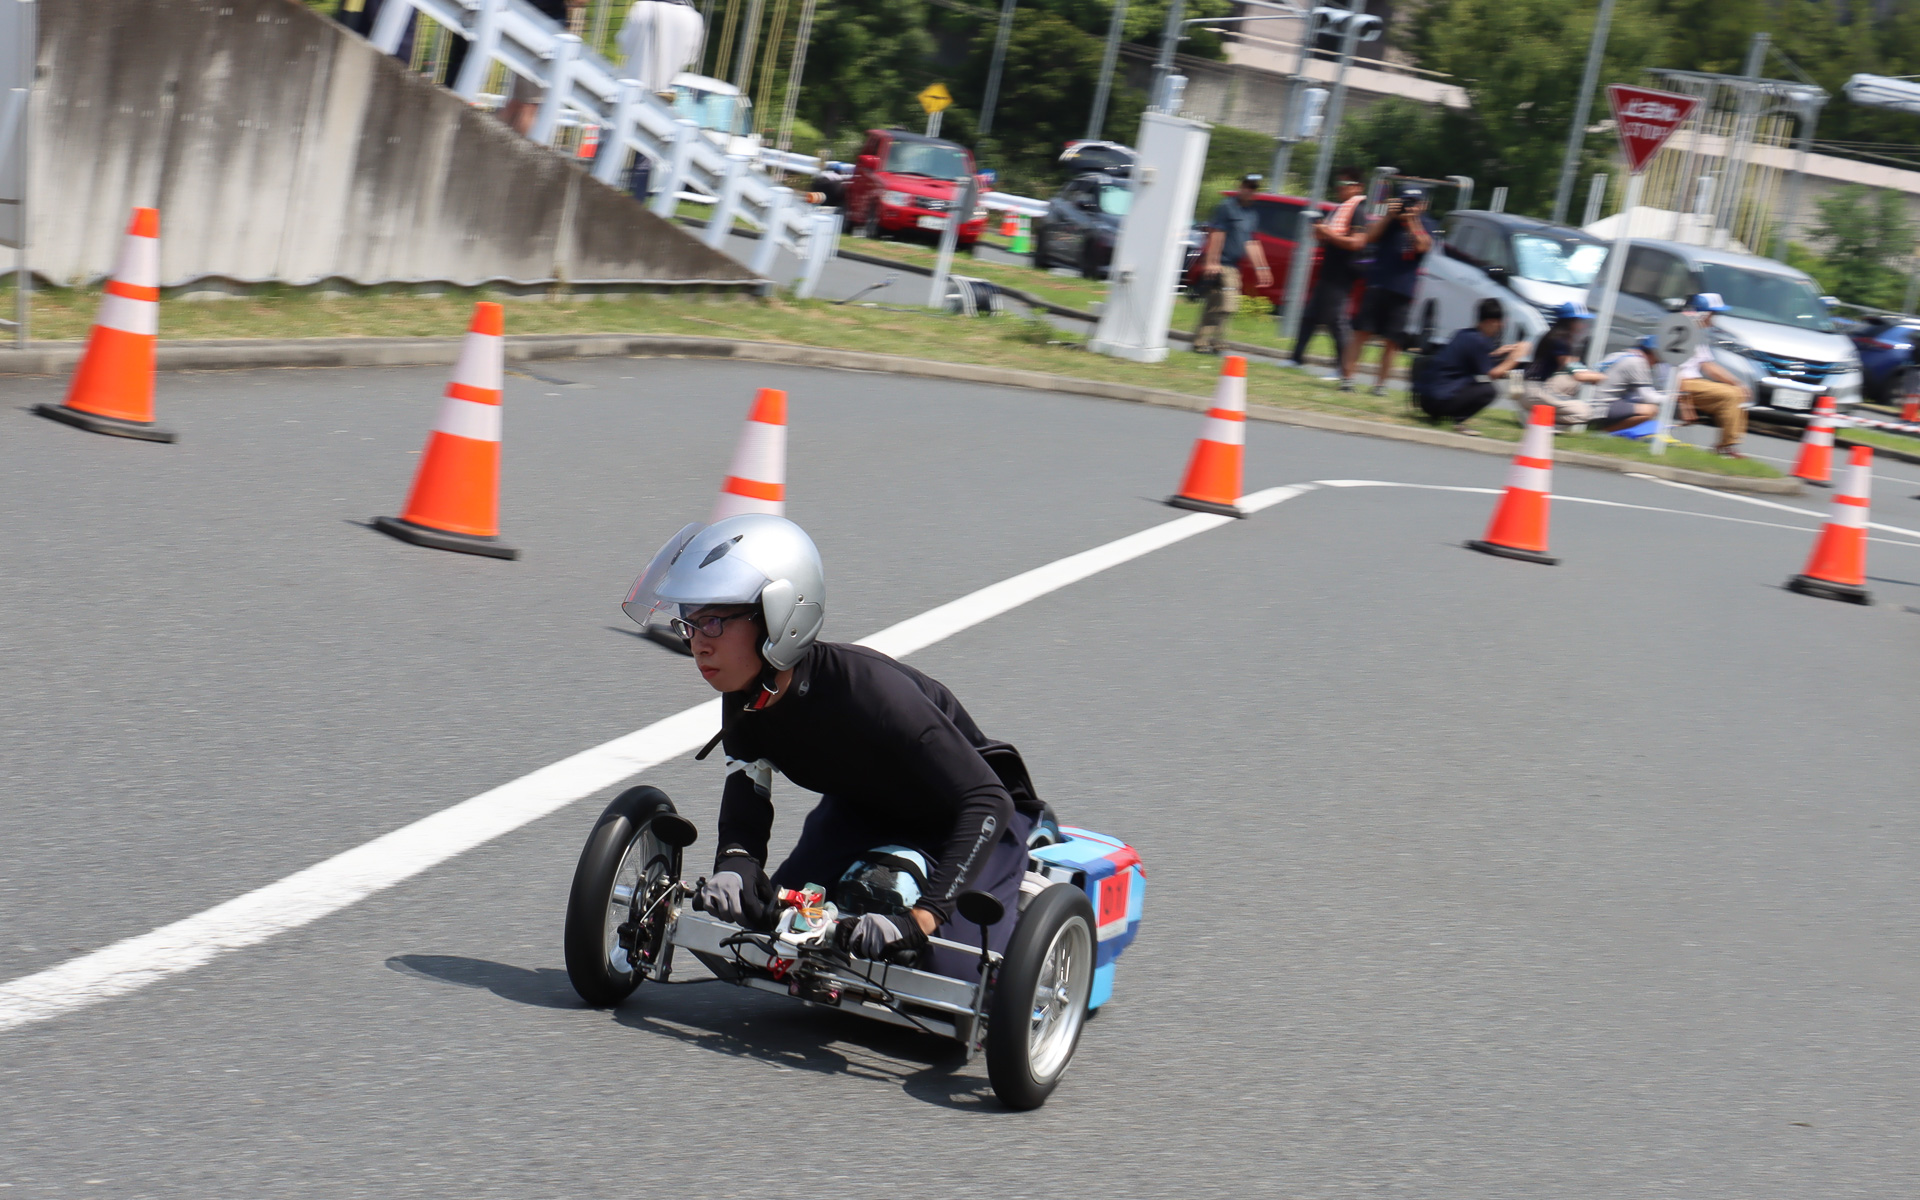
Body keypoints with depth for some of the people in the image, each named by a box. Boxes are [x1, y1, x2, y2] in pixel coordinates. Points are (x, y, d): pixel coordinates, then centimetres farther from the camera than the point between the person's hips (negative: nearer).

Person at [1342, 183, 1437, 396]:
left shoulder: (1426, 225, 8)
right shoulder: (1388, 220, 8)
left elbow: (1423, 246, -9)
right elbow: (1369, 237, -5)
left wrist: (1412, 222, -13)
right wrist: (1389, 216, -12)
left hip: (1402, 291, 0)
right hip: (1377, 285, 0)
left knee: (1391, 341, 2)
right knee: (1362, 332, -6)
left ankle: (1380, 383, 9)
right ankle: (1347, 376, -5)